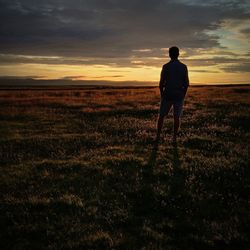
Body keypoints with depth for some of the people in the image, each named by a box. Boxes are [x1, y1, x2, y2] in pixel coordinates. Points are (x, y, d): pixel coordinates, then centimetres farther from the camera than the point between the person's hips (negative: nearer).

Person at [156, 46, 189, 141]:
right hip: (179, 95, 2)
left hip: (167, 95, -2)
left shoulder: (165, 66, -8)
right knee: (176, 117, 8)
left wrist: (162, 95, 4)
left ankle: (158, 136, 10)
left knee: (161, 116, 10)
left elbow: (161, 83, -10)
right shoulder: (184, 67, -1)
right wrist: (183, 95, 11)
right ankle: (174, 137, 8)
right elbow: (186, 83, -1)